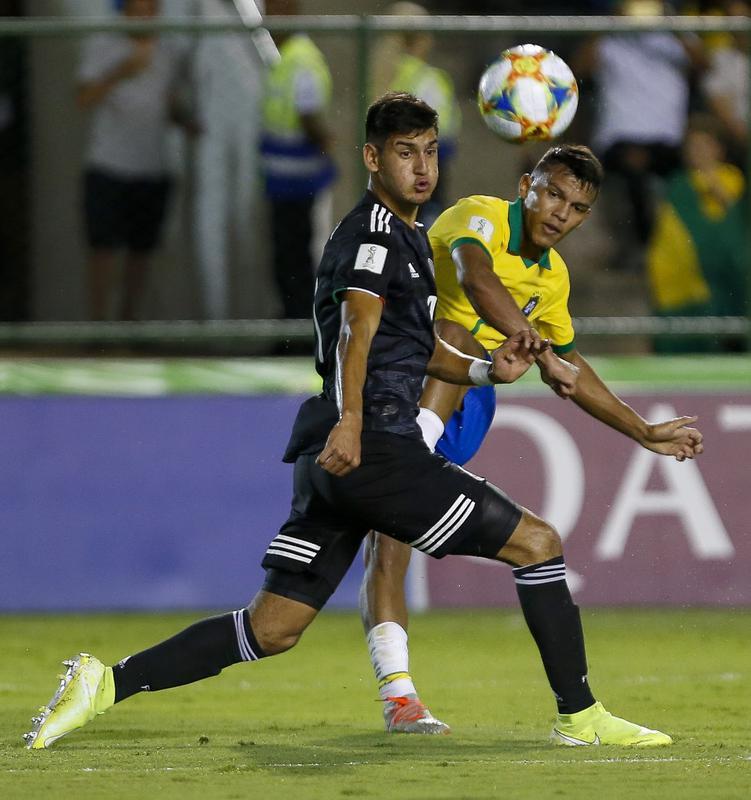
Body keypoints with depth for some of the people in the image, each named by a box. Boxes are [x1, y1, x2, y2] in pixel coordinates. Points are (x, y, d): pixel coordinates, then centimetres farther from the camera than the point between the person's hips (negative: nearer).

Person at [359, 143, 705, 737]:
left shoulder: (553, 275, 13)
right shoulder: (481, 217, -13)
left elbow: (568, 366, 29)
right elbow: (476, 280, -38)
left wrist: (645, 433, 30)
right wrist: (538, 353, -50)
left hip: (457, 410, 7)